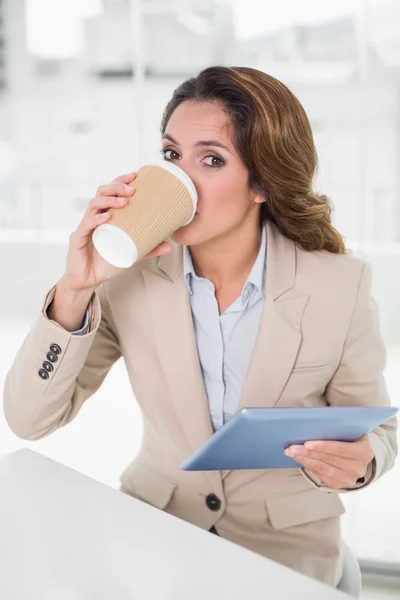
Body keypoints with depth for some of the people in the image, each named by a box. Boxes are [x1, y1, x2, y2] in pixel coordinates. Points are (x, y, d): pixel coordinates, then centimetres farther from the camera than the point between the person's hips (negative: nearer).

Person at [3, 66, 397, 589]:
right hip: (154, 512, 1)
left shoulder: (341, 286, -15)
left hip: (285, 536, -1)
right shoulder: (131, 274, -11)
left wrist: (356, 464, -26)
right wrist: (75, 290, -26)